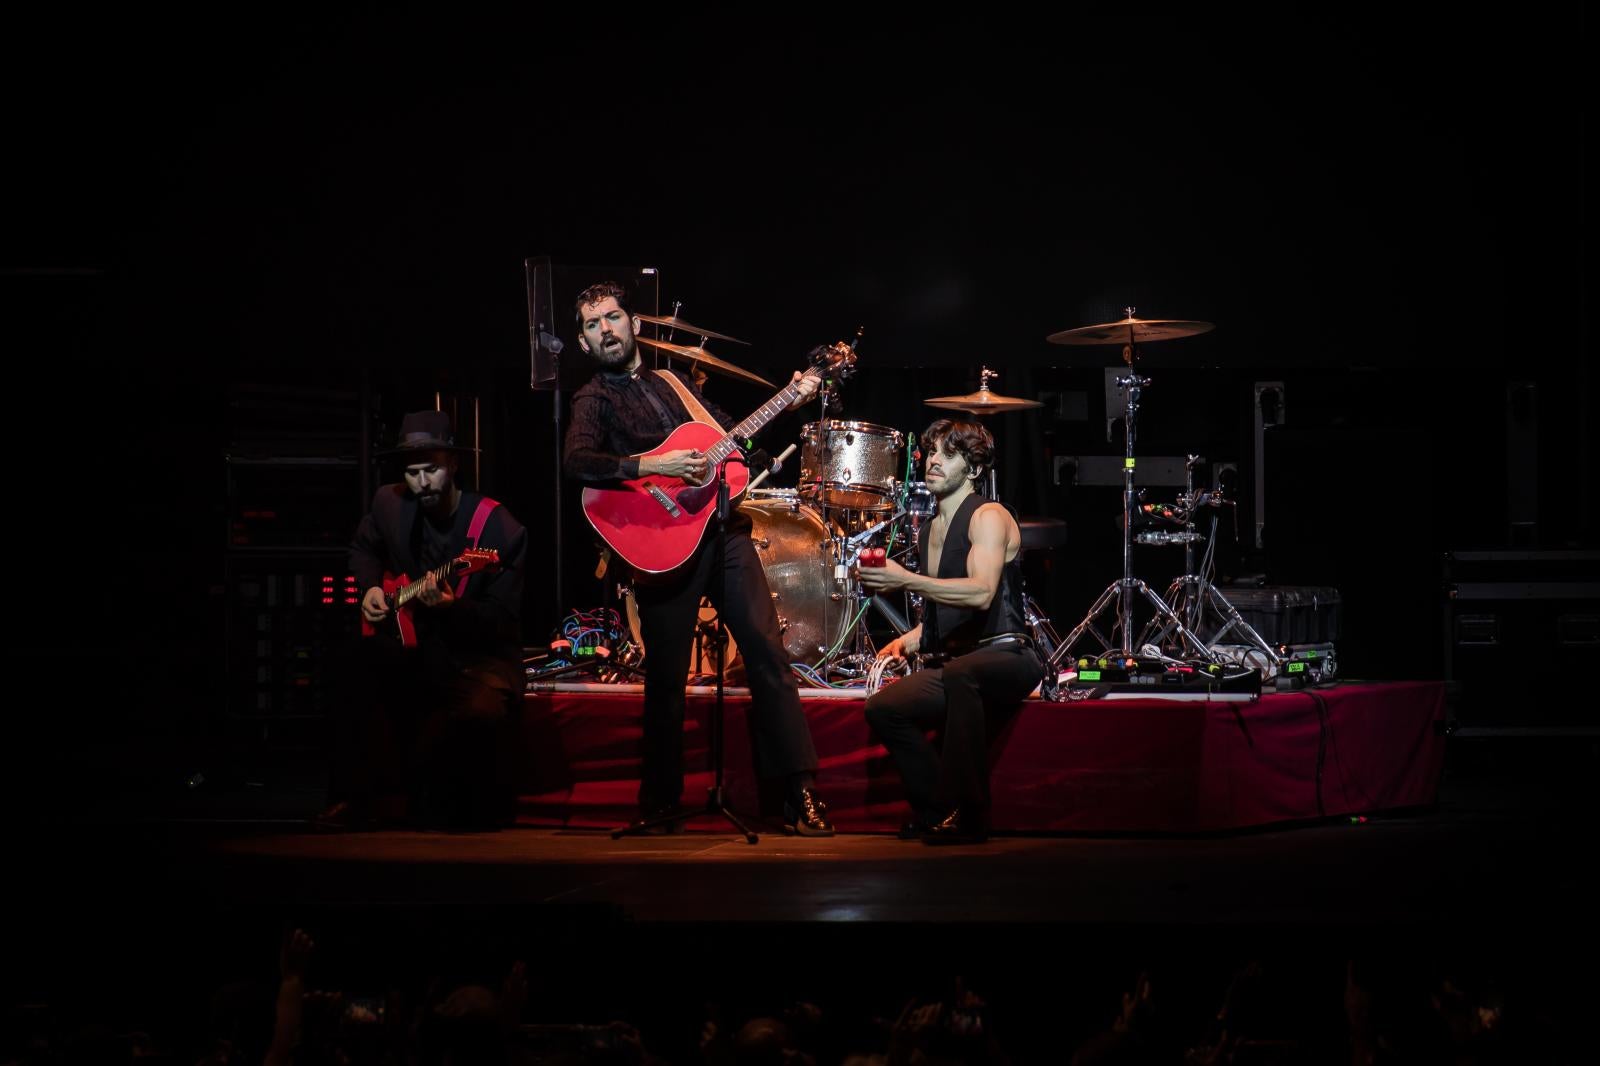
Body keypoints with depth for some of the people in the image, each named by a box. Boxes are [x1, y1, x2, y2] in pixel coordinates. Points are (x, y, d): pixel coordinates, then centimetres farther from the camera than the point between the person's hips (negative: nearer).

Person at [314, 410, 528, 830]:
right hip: (413, 647, 5)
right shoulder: (391, 503, 1)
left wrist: (450, 607, -30)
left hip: (478, 657, -5)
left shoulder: (503, 531, -14)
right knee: (365, 663, -28)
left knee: (482, 714, -36)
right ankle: (353, 799, -18)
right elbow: (363, 549, 24)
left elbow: (504, 621, -14)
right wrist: (369, 587, 4)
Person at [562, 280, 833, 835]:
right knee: (665, 675, 0)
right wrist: (654, 466, -26)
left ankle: (800, 790, -10)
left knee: (767, 649, -7)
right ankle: (660, 798, 15)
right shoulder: (593, 400, 2)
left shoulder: (673, 384, 19)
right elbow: (577, 462, -18)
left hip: (722, 532, 4)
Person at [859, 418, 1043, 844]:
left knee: (960, 672, -40)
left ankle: (968, 814, -36)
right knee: (882, 707, -12)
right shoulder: (930, 529, 18)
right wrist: (908, 640, 10)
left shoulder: (989, 517, -8)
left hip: (1007, 657, -8)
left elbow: (981, 594, -25)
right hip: (957, 663, 8)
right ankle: (937, 811, -4)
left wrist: (905, 580, -31)